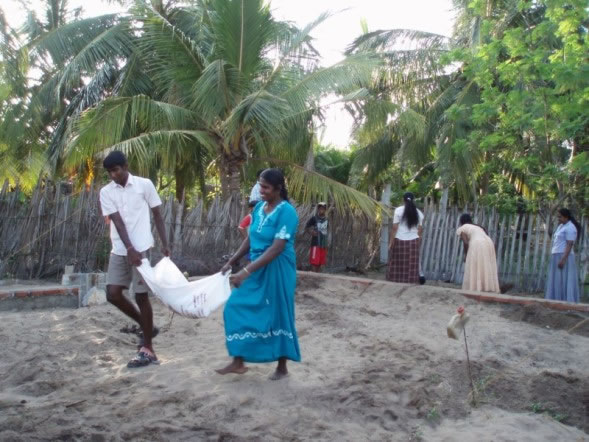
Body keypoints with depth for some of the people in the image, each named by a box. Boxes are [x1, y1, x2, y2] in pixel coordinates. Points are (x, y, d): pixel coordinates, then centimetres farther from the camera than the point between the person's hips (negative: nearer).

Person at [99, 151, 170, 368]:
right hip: (119, 250, 4)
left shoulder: (144, 185, -3)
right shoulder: (106, 192, 3)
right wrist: (129, 249, -18)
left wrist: (164, 243, -3)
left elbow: (157, 215, 2)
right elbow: (118, 222, -7)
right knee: (113, 294, -1)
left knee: (141, 295, -3)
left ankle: (147, 349, 6)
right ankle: (146, 327, 21)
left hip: (142, 248, -4)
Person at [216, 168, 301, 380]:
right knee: (237, 308, 6)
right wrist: (231, 262, 10)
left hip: (277, 271, -8)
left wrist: (246, 271, -29)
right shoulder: (259, 208, 5)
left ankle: (282, 367, 20)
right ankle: (238, 362, 17)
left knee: (277, 315, 3)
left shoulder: (286, 212, -19)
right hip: (257, 269, 8)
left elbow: (277, 248, -25)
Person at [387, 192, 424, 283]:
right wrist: (418, 243, 14)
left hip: (400, 241, -2)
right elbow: (419, 231, 5)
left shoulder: (398, 210, -5)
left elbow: (394, 228, -8)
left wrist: (391, 242, -4)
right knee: (412, 267, 6)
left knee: (397, 266, 5)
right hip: (413, 242, 2)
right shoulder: (419, 213, 4)